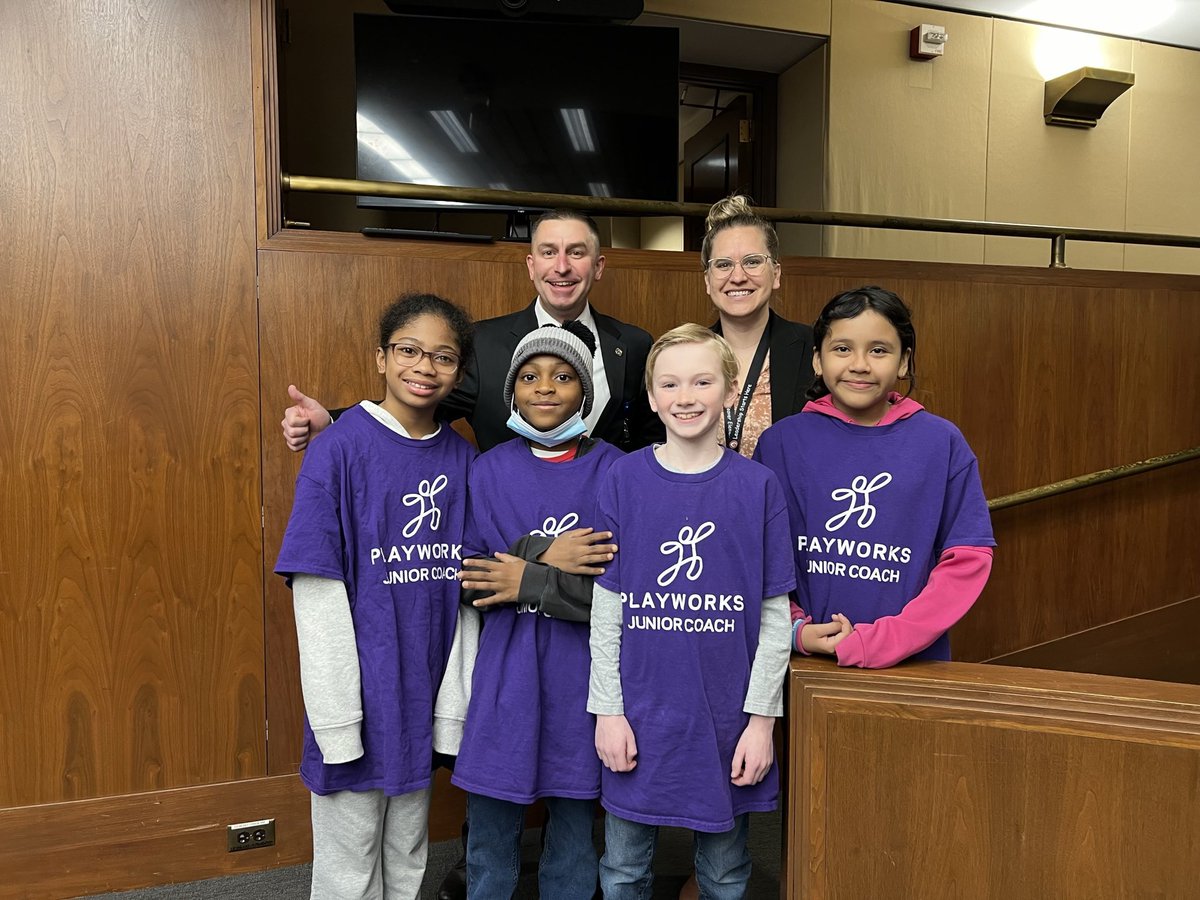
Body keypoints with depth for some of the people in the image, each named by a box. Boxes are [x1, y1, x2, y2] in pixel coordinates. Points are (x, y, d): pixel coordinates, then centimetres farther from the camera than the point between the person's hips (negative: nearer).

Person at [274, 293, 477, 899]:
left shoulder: (462, 458, 2)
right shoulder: (338, 449, -12)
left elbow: (465, 585, 4)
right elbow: (318, 595, -14)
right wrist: (336, 721, -16)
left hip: (425, 702, 4)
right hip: (360, 700, -4)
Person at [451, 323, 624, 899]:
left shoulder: (615, 472, -5)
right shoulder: (489, 471, 2)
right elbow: (469, 579, -3)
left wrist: (529, 580, -14)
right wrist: (553, 558, -16)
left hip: (580, 676, -1)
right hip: (505, 675, 2)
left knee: (574, 830, 15)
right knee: (489, 836, 13)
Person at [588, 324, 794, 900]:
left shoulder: (758, 486, -4)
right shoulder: (623, 480, -3)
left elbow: (774, 615, -2)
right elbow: (607, 606, -1)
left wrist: (762, 716, -5)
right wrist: (607, 709, -3)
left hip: (726, 715, 0)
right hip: (641, 714, 1)